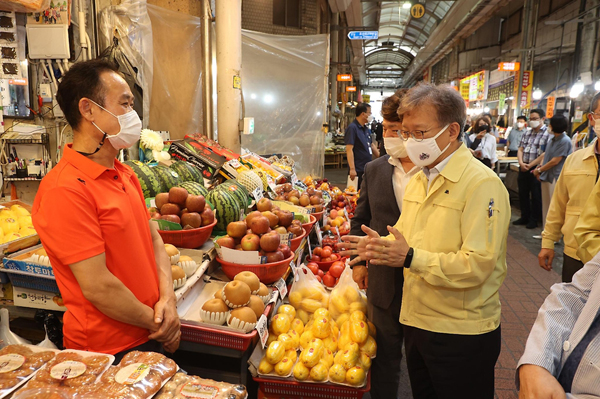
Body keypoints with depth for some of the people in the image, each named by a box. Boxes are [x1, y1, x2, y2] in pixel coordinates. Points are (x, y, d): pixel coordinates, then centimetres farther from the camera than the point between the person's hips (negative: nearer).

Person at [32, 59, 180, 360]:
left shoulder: (125, 175, 5)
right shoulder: (64, 191, -23)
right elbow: (97, 287, -24)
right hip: (107, 353, -8)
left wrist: (167, 300, -6)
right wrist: (154, 322, -11)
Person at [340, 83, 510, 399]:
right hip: (416, 322, 8)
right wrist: (381, 246, -5)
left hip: (462, 335, -7)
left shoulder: (482, 184, -18)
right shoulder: (418, 180, 9)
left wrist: (411, 257, -28)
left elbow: (477, 265, -24)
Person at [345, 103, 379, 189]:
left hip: (368, 169, 9)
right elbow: (349, 149, -19)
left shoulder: (366, 129, 14)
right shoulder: (352, 128, -13)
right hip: (358, 170, -9)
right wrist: (352, 169, -25)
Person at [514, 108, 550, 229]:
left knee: (536, 195, 4)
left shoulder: (547, 133, -9)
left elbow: (545, 154, -15)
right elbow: (520, 149, 10)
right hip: (523, 168, 6)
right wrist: (521, 162, -7)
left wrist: (530, 165, -14)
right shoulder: (527, 132, 12)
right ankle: (525, 217, 26)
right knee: (522, 193, 13)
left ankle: (534, 219, 17)